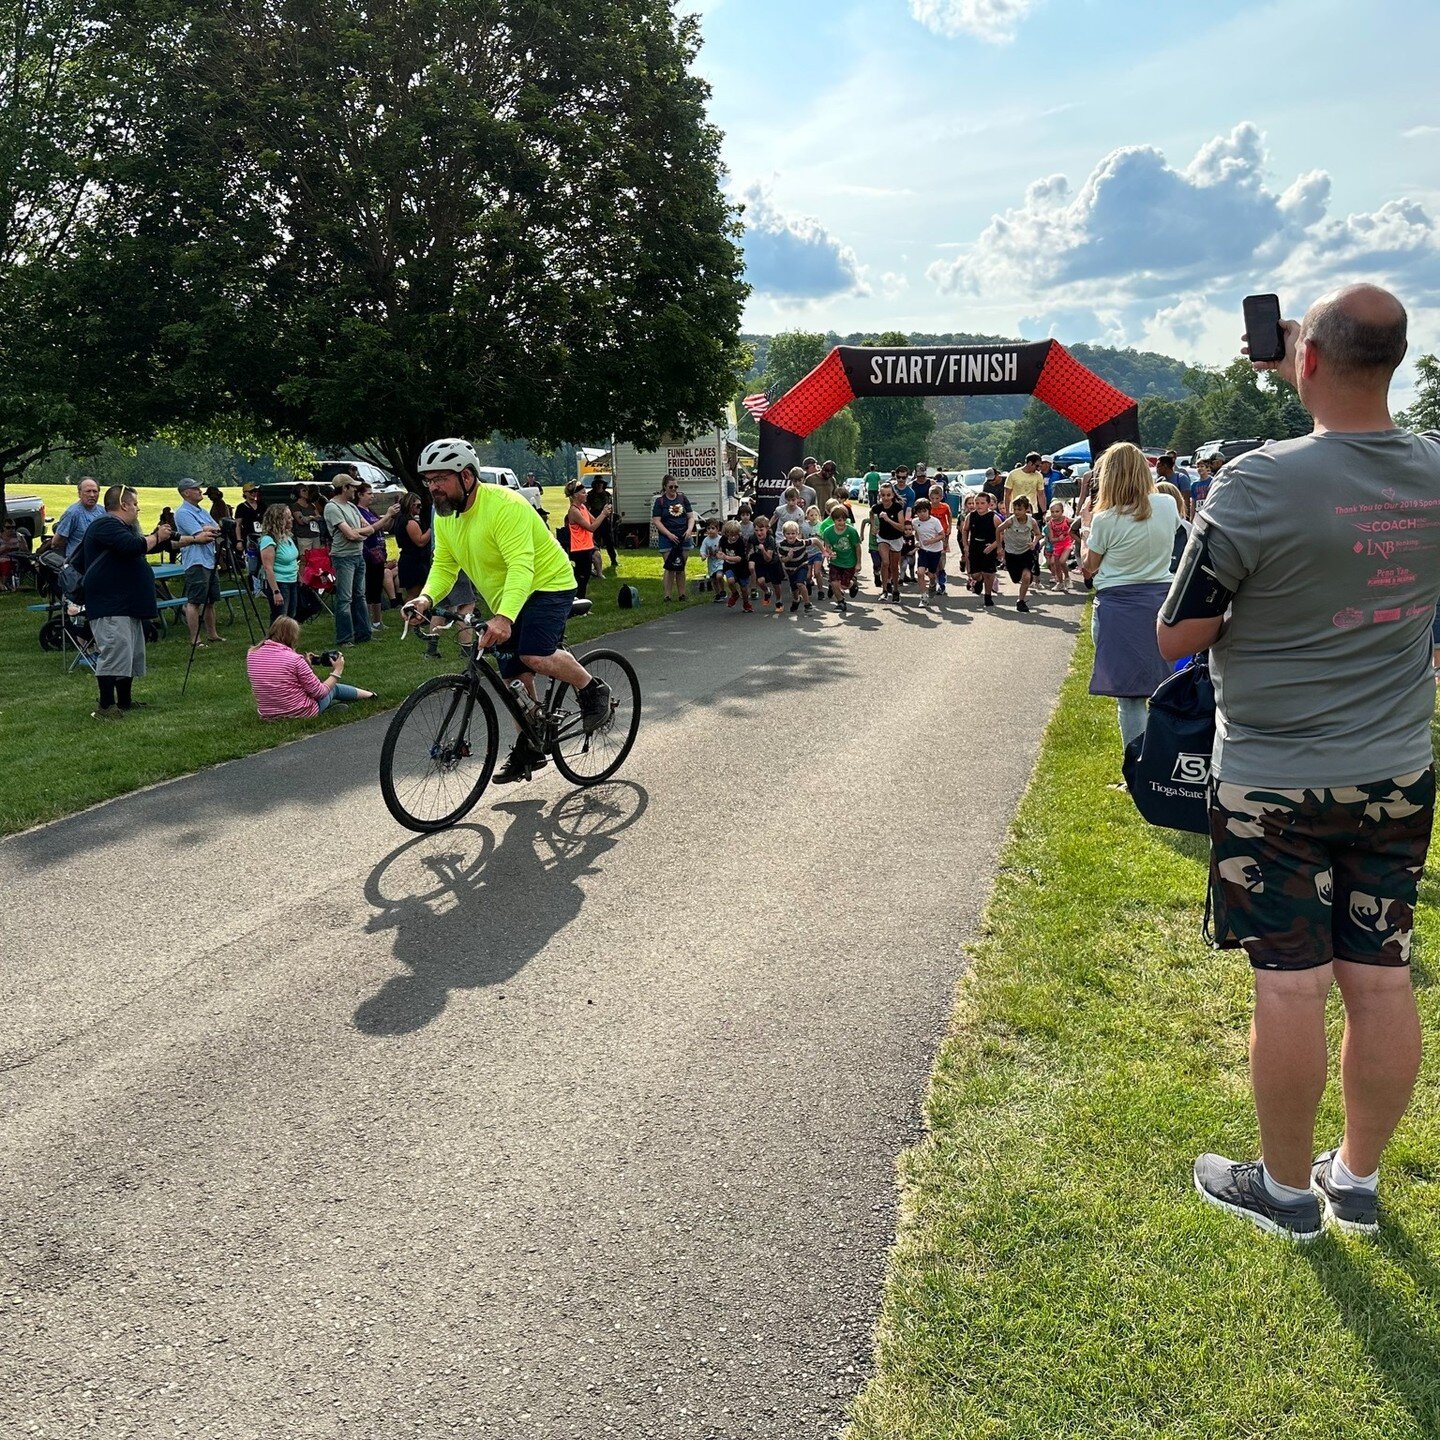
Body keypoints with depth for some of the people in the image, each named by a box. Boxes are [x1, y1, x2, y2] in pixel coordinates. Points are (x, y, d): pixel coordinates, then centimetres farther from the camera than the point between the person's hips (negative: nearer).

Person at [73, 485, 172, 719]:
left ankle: (125, 701, 24)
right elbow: (134, 547, -27)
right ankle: (106, 707, -13)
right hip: (110, 606, -12)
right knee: (114, 652, -15)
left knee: (132, 653, 15)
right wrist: (156, 536, -13)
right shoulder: (106, 526, -15)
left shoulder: (119, 526, 20)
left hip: (126, 604, 12)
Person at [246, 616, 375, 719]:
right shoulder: (294, 659, -21)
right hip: (301, 713, -6)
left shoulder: (251, 654, -4)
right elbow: (319, 692, -13)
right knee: (334, 688, 23)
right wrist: (337, 672, 2)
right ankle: (369, 695, 47)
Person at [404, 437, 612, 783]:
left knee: (535, 655, -30)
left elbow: (521, 566, -37)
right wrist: (427, 598, -24)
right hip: (506, 602, 8)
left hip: (547, 584, -8)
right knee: (514, 677, 12)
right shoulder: (445, 516, -2)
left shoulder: (504, 506, -28)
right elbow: (443, 565, -2)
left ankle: (593, 691, -5)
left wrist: (504, 617, -50)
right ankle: (529, 748, 29)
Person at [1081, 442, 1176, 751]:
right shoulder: (1168, 505, 0)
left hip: (1118, 605, -4)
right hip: (1161, 599, 4)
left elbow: (1089, 567, 2)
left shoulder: (1105, 519, -13)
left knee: (1129, 696, 3)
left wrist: (1085, 531, 15)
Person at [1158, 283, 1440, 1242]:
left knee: (1291, 985, 5)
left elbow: (1177, 639, -13)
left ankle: (1286, 1189, 22)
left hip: (1274, 783, -5)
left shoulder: (1259, 484, -19)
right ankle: (1358, 1179, 30)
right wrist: (1303, 376, 17)